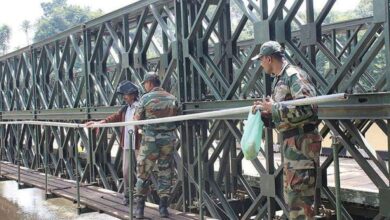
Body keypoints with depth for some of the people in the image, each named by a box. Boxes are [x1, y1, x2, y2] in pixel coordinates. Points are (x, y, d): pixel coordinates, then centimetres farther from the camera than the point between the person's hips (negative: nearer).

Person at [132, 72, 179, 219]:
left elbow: (137, 119, -3)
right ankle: (163, 207, 10)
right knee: (165, 172, 11)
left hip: (150, 139, -3)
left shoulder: (146, 98, -7)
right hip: (168, 138, 3)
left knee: (143, 173, 7)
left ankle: (139, 208, 11)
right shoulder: (172, 98, 5)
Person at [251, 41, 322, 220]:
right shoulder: (278, 80, 16)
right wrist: (265, 113, 5)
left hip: (302, 143, -10)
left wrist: (274, 108, -19)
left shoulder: (295, 75, -12)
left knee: (299, 197, -9)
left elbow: (306, 108, -25)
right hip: (290, 143, 10)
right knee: (290, 196, 16)